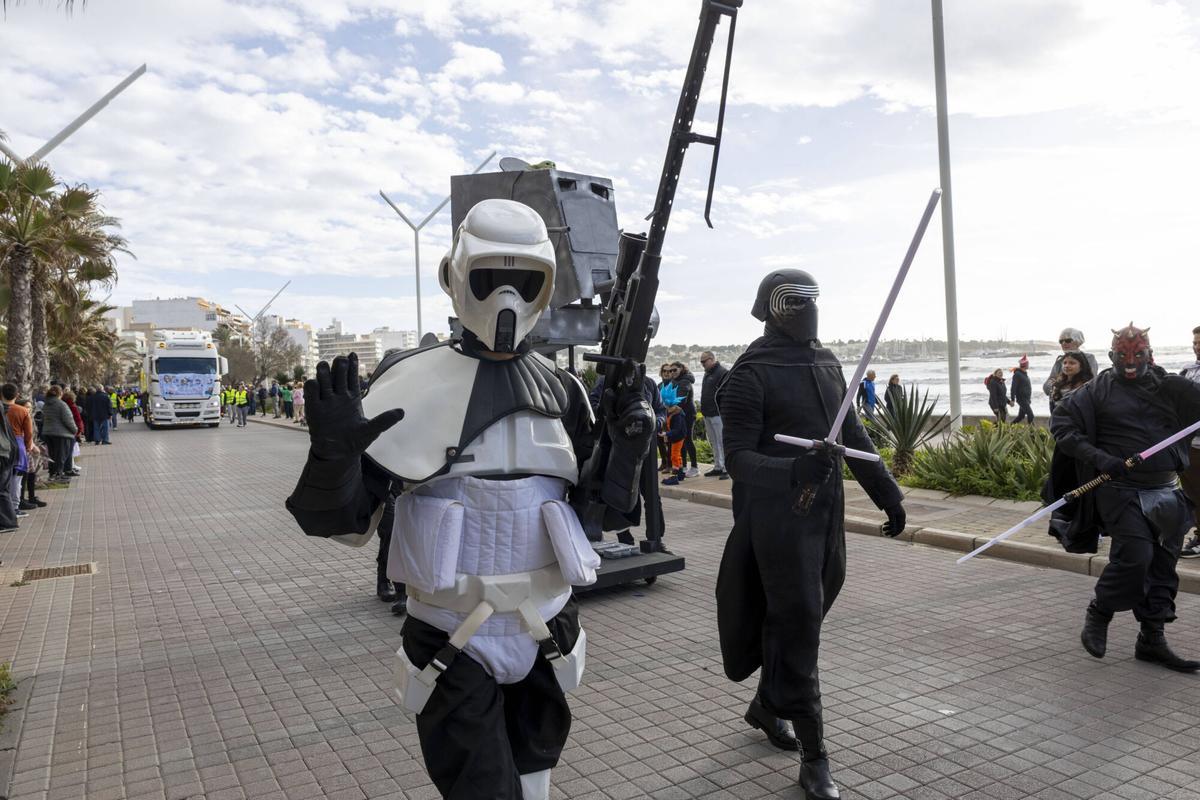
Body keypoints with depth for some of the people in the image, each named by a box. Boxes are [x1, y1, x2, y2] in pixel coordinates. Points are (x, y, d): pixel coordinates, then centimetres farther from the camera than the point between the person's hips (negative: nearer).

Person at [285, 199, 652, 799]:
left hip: (546, 638, 4)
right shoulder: (412, 382, -11)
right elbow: (342, 521, -9)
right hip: (451, 648, -4)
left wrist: (627, 451, -9)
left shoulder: (562, 391, 0)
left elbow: (596, 511, 9)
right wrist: (333, 454, -29)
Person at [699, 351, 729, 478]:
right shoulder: (707, 374, 19)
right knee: (714, 443, 13)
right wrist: (704, 410, 22)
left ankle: (726, 469, -6)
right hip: (708, 414, 9)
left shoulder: (723, 373, -10)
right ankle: (718, 467, 19)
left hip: (718, 414, -9)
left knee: (722, 442, -8)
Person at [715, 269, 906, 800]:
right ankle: (814, 757, 9)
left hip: (827, 514, 7)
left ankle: (767, 705, 38)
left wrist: (887, 493, 17)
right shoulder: (752, 374, -12)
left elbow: (853, 436, 18)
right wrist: (793, 469, -34)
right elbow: (738, 458, -17)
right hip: (778, 518, -7)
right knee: (798, 628, -3)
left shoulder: (828, 364, 12)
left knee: (803, 620, 16)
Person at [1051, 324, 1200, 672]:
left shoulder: (1172, 387, 9)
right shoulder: (1098, 390, -1)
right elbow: (1061, 422, -6)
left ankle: (1152, 639, 20)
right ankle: (1098, 614, 10)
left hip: (1166, 493, 5)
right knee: (1134, 556, -15)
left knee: (1163, 565, 8)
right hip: (1121, 491, -4)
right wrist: (1098, 457, -16)